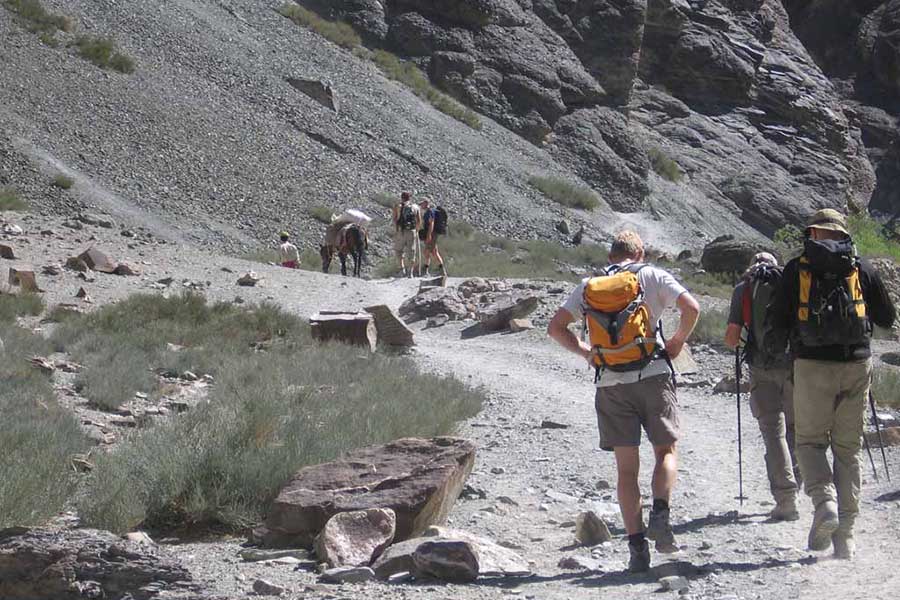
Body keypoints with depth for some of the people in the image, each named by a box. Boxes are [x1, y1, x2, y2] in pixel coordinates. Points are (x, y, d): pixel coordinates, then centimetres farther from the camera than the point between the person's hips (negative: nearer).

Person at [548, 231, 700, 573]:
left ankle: (637, 544, -2)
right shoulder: (652, 276, 5)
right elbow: (691, 307, -7)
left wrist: (585, 352, 15)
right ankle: (660, 513, -16)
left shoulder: (590, 285, 11)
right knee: (666, 451, 11)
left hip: (612, 384, 2)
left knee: (626, 467, 6)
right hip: (654, 375, -2)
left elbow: (556, 328, 5)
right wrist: (677, 342, 7)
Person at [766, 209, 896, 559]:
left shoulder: (797, 269, 4)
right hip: (856, 364, 2)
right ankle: (844, 535, 5)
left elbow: (777, 321, 2)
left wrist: (775, 346, 22)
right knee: (848, 448, 8)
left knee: (810, 440, 11)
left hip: (812, 364, -2)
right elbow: (887, 319, 13)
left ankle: (824, 500, -17)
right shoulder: (861, 268, 8)